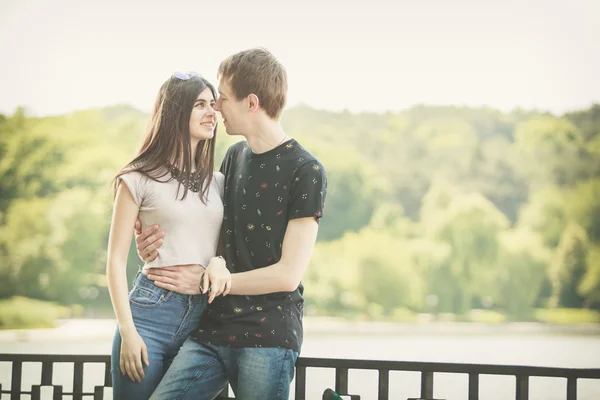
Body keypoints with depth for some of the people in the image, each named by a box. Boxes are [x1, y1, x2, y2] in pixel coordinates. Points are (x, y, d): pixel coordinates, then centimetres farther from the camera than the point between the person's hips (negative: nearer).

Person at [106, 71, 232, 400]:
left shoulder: (217, 182, 13)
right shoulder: (139, 180, -1)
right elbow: (116, 260, -3)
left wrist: (220, 260, -5)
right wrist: (127, 331, -11)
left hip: (204, 316, 5)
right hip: (151, 311, -4)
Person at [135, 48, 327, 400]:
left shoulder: (307, 172, -7)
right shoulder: (234, 157, 13)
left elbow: (288, 275, -10)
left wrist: (201, 282, -6)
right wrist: (162, 240, 4)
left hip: (269, 337, -5)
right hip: (213, 331, 5)